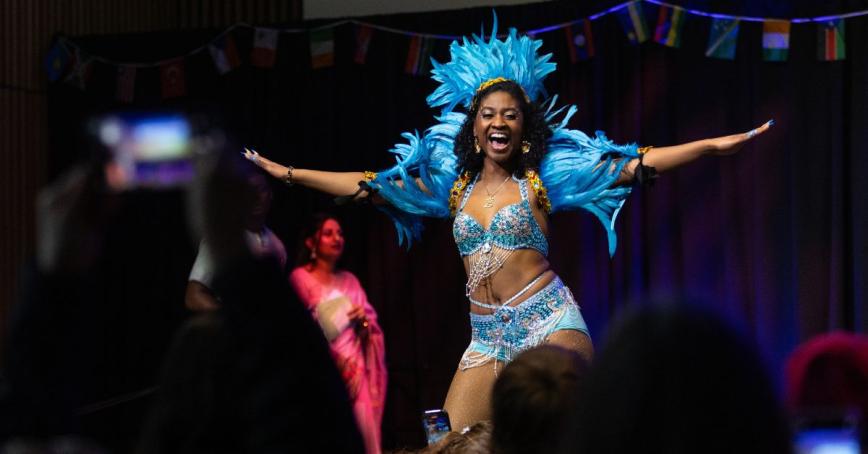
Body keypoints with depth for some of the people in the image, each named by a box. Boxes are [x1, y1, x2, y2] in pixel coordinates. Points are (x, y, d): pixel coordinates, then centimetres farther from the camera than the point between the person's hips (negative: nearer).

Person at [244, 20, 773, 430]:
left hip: (548, 319, -4)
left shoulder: (541, 179, 2)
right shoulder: (453, 185, 12)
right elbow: (368, 184, 15)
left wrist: (711, 146, -11)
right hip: (487, 334, 4)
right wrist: (286, 172, 14)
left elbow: (632, 165, -4)